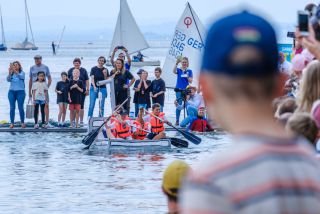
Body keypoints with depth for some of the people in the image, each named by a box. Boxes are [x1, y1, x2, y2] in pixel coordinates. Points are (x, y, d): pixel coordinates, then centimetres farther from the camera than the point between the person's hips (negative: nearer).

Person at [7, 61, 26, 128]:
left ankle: (22, 122, 4)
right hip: (12, 91, 2)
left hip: (20, 91, -2)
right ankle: (12, 123, -1)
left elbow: (20, 77, -20)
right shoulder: (11, 74, 8)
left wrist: (15, 71, -33)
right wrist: (10, 73, -26)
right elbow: (8, 79, -9)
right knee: (12, 107, -2)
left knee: (20, 107, -4)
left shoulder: (22, 73, 1)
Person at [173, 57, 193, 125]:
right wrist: (176, 63, -33)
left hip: (186, 90, 1)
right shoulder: (178, 70, 4)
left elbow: (190, 81, 3)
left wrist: (188, 77, -18)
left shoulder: (189, 71, 7)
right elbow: (174, 71, -20)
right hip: (179, 90, -1)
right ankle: (177, 120, 1)